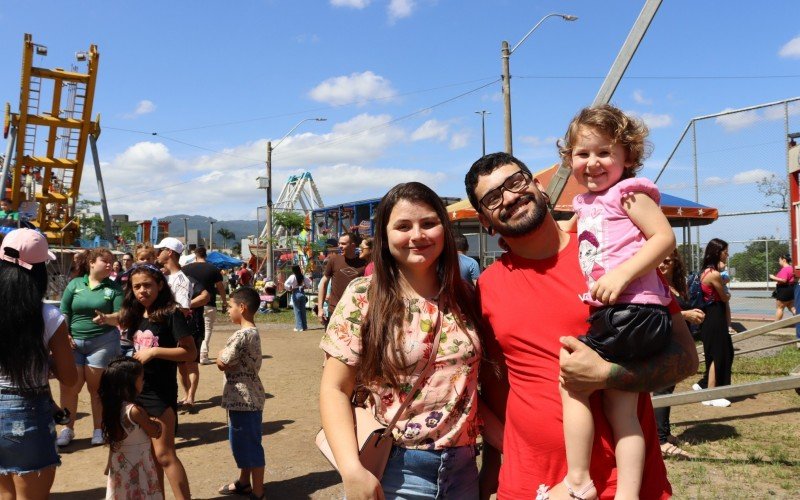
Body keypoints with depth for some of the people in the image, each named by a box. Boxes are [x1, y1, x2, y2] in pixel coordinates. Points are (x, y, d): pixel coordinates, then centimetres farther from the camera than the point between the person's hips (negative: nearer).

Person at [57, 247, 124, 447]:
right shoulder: (75, 284, 7)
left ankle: (99, 430, 17)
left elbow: (120, 316, -4)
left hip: (103, 342, -1)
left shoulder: (113, 288, 3)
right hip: (74, 342, 1)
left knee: (97, 387, 4)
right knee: (69, 387, -1)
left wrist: (106, 318, -24)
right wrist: (65, 334, -5)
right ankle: (68, 429, 16)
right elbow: (64, 313, 7)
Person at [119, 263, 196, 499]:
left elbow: (190, 352, -17)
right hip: (136, 389, 7)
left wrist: (154, 351, -21)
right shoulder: (135, 315, 7)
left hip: (161, 392, -7)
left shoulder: (171, 314, -13)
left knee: (164, 454, -7)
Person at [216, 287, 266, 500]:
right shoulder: (252, 332, 11)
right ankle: (244, 482, 37)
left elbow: (222, 363, -18)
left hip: (244, 398, -10)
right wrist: (226, 357, -3)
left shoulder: (242, 335, -21)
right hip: (245, 398, 10)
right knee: (242, 442, 22)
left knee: (250, 445, 0)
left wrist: (221, 354, 0)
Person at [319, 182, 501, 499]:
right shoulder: (363, 298, -8)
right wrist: (352, 470, -19)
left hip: (462, 469, 4)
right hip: (391, 473, -3)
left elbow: (479, 380, 10)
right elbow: (335, 389, -9)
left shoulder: (466, 297, 3)